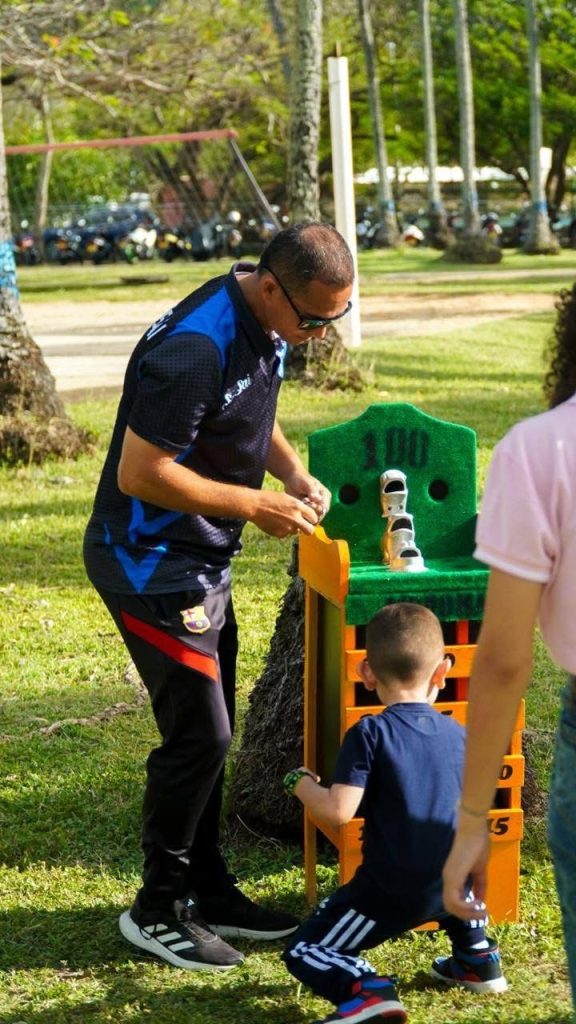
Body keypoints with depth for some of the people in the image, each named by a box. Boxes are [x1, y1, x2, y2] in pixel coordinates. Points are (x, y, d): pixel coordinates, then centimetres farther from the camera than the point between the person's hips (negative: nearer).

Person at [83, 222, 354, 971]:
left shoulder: (268, 324, 1)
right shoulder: (195, 349, -29)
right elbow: (139, 473, -26)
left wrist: (293, 472, 1)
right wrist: (254, 505, -20)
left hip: (203, 558, 9)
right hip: (151, 564, -9)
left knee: (208, 733, 15)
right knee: (199, 734, -5)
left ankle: (208, 889, 28)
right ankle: (157, 909, 9)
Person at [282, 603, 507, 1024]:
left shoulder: (370, 734, -15)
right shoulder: (458, 734, 2)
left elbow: (338, 811, -21)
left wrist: (301, 784, -3)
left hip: (390, 893, -6)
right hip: (453, 884, 6)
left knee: (304, 953, 7)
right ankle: (478, 958, 37)